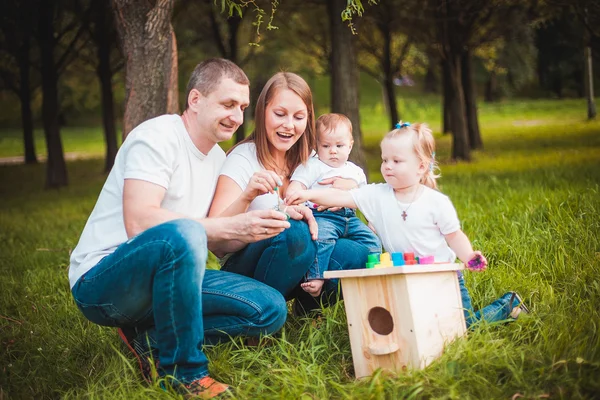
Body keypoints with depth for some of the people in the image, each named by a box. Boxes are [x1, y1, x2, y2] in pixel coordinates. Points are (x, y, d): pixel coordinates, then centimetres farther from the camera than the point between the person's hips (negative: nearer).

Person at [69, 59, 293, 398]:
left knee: (271, 309, -7)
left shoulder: (218, 157, 12)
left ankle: (148, 337, -5)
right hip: (101, 282, -8)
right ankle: (184, 371, -22)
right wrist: (233, 226, -28)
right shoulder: (157, 137, -13)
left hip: (165, 277, 8)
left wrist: (256, 229, -10)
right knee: (182, 234, -38)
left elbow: (216, 244, 11)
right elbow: (139, 222, -27)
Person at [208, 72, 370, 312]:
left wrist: (346, 183, -9)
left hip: (301, 261, 5)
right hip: (243, 270, -5)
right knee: (293, 231, -34)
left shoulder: (308, 159, 6)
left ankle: (308, 310, 2)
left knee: (359, 255, -20)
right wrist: (247, 196, -40)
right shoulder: (244, 159, -11)